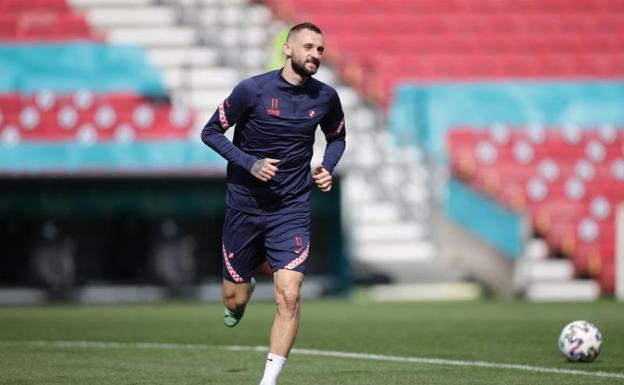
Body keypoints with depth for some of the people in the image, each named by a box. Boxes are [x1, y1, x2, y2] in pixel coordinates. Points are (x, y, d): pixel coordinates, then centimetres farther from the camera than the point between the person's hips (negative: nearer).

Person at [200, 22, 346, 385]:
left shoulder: (326, 97, -1)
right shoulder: (252, 90, -12)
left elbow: (337, 137, 18)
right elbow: (211, 132, -5)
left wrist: (327, 168, -2)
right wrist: (250, 164, -17)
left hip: (292, 211, 1)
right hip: (245, 206, -1)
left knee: (289, 297, -16)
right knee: (234, 300, 9)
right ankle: (247, 285, 48)